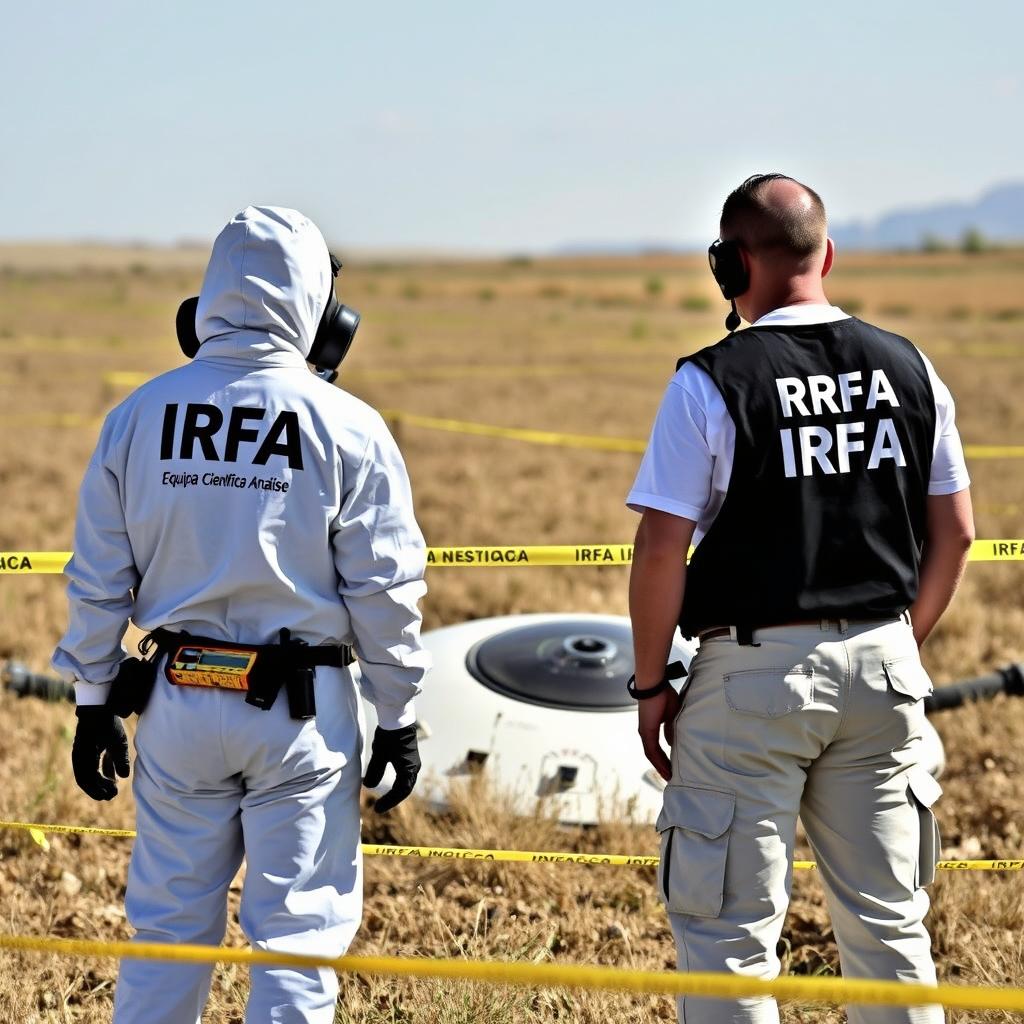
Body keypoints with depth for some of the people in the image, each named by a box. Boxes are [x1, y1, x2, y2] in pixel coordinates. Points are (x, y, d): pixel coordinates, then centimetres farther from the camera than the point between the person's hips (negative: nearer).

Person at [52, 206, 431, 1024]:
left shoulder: (140, 415, 2)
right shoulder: (346, 429, -7)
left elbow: (99, 581, 5)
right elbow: (384, 592, -5)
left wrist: (94, 704, 14)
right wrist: (399, 719, 4)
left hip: (180, 702, 3)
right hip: (302, 711, -3)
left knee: (168, 927, 13)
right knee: (298, 932, 4)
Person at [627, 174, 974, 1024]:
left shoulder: (711, 381, -10)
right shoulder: (908, 369, 4)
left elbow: (661, 549, -12)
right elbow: (955, 531, 9)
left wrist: (652, 684, -1)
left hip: (756, 674, -5)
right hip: (881, 667, 5)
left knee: (729, 931, 3)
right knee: (889, 924, 14)